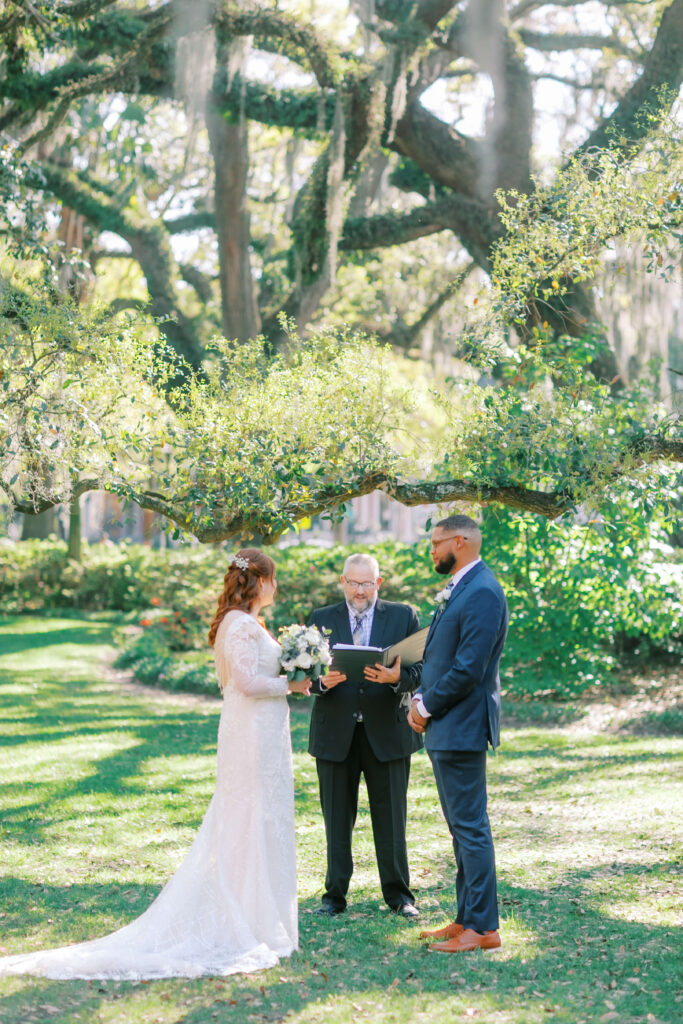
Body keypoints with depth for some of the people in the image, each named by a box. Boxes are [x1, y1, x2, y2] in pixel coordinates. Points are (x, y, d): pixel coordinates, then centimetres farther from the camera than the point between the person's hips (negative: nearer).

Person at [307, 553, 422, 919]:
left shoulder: (404, 617, 5)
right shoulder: (321, 620, 8)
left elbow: (421, 669, -3)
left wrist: (397, 677, -24)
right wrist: (321, 681, -19)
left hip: (387, 733, -1)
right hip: (335, 734, 1)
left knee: (391, 818, 5)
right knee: (337, 819, 7)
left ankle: (398, 893, 18)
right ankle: (335, 894, 17)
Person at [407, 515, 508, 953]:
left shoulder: (482, 593, -18)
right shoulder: (460, 588, 15)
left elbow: (468, 669, -22)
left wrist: (427, 707, -11)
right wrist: (421, 698, 4)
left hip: (461, 727, -10)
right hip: (445, 728, 10)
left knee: (471, 828, -5)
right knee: (463, 828, 15)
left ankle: (483, 928, 2)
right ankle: (467, 919, 23)